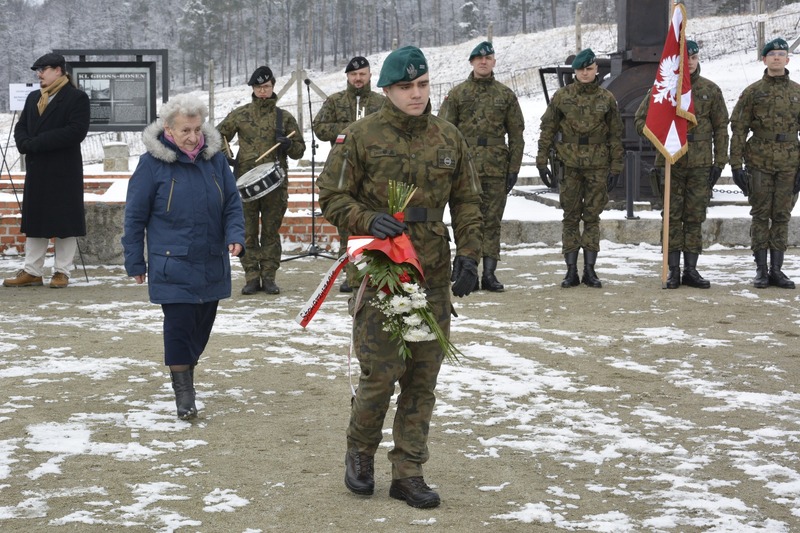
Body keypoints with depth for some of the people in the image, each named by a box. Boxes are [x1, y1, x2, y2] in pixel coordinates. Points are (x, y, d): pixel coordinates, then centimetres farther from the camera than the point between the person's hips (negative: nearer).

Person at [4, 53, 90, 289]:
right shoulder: (33, 98, 16)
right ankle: (32, 271, 14)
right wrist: (25, 144, -9)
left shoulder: (77, 98, -6)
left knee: (65, 221, 0)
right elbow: (21, 127, 15)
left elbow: (76, 131, -17)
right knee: (35, 220, 9)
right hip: (36, 171, 7)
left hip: (64, 171, -7)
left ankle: (62, 271, 8)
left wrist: (37, 143, -18)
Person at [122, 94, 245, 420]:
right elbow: (134, 214, -2)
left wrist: (235, 235, -8)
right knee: (179, 324, -8)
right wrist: (134, 261, -1)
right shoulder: (152, 163, -8)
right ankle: (183, 392, 2)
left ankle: (186, 372, 32)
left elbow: (233, 202, 10)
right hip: (171, 265, -4)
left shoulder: (215, 158, 2)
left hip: (212, 264, 4)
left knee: (202, 324, 11)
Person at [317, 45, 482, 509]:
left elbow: (467, 201, 14)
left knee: (423, 378, 6)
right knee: (381, 372, -5)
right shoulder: (361, 136, -4)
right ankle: (360, 453, 22)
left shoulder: (449, 138, 8)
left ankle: (409, 473, 16)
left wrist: (469, 255, 3)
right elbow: (332, 196, -1)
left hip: (433, 275, 4)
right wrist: (368, 220, -19)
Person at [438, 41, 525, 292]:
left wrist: (514, 168, 3)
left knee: (492, 221, 3)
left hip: (496, 168, 1)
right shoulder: (457, 93, 6)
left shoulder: (506, 95, 10)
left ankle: (489, 274, 7)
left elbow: (516, 135, 10)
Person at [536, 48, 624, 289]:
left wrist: (616, 167, 3)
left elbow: (615, 135, 7)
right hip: (569, 165, 0)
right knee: (570, 217, 3)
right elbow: (547, 130, 5)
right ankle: (571, 271, 7)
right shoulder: (561, 96, 3)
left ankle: (590, 270, 9)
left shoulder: (607, 99, 5)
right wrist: (542, 161, 0)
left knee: (592, 217, 3)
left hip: (597, 166, 0)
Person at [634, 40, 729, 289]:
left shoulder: (711, 90, 6)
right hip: (671, 163, -1)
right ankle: (673, 270, 6)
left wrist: (719, 163, 2)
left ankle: (691, 270, 11)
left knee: (695, 218, 4)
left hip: (701, 164, 1)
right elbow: (641, 121, 2)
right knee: (672, 217, 1)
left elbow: (720, 128, 8)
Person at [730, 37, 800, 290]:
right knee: (761, 216, 1)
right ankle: (761, 270, 7)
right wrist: (736, 164, -5)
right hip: (759, 163, -2)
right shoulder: (752, 91, 2)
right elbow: (738, 129, 1)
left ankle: (776, 269, 11)